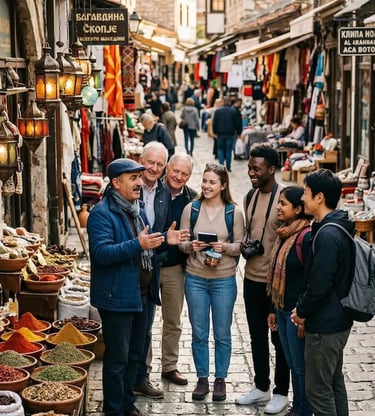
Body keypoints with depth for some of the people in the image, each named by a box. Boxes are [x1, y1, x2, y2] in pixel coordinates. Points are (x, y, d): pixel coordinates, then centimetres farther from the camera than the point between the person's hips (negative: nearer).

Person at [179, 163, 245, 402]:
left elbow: (241, 245, -1)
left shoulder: (234, 212, -4)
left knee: (222, 333, 8)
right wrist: (191, 246, -17)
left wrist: (226, 247, -20)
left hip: (224, 279, -1)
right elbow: (181, 242, 4)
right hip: (195, 278, 1)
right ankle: (202, 379, 23)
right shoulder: (191, 209, 1)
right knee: (199, 333, 10)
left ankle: (221, 379, 22)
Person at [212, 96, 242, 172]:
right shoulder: (233, 111, -4)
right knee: (229, 150, 4)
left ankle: (221, 165, -4)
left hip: (220, 134, 1)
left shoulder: (218, 111, -1)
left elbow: (214, 122, 1)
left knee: (220, 149, 11)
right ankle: (228, 167, 4)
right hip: (230, 134, -1)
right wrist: (238, 132, 10)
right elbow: (237, 123, -1)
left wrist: (215, 132, 9)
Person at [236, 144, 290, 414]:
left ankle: (281, 392, 19)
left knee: (279, 338, 6)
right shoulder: (250, 197, 7)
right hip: (252, 277, 7)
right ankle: (261, 387, 30)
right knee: (257, 336, 16)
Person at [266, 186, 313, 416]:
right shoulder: (285, 234, 9)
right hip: (283, 309, 8)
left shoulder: (307, 237, -18)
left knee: (301, 365, 4)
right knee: (292, 363, 17)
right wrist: (274, 309, 18)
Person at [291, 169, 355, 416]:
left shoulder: (328, 235, -23)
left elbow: (320, 283, -25)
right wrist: (305, 308, 11)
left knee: (318, 389, -1)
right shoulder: (339, 228, 8)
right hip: (338, 320, 10)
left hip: (324, 324, -10)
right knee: (334, 382, 19)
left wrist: (302, 310, -9)